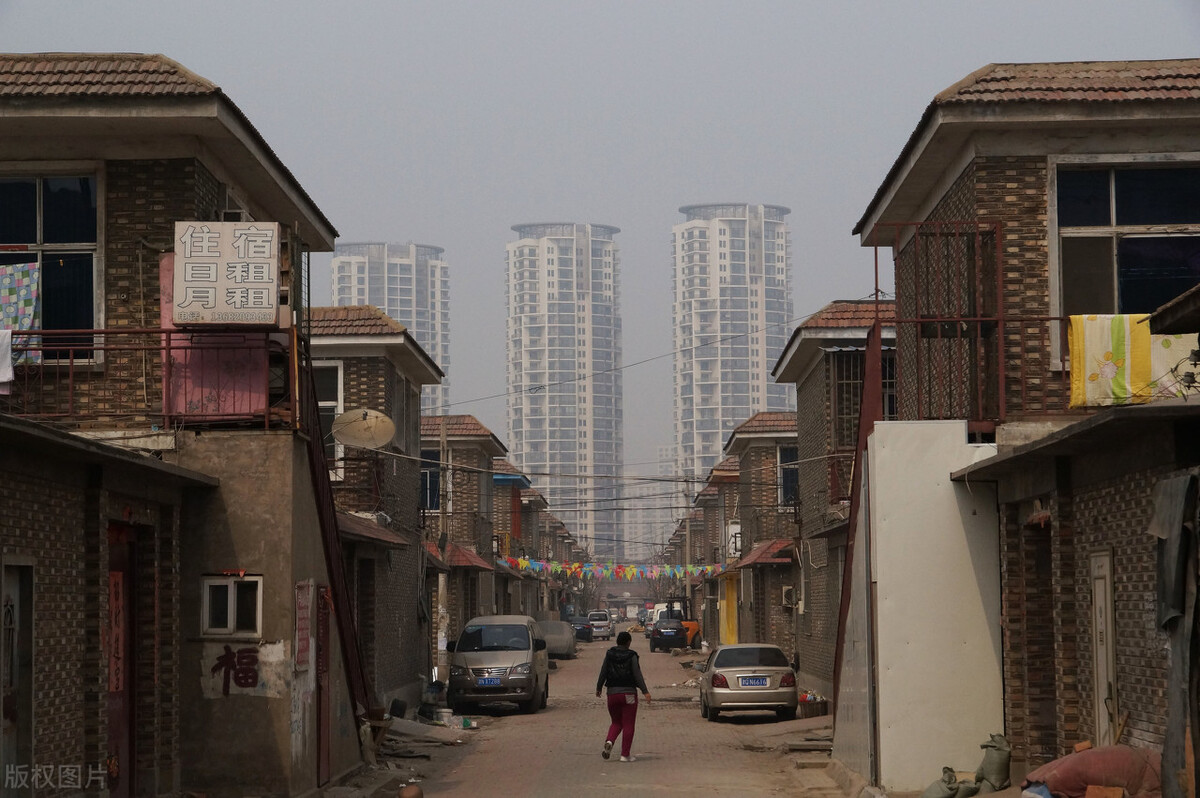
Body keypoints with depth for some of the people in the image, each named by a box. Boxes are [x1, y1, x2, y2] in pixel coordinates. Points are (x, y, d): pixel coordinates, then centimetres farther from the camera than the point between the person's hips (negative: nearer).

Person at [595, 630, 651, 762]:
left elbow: (603, 672, 5)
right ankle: (625, 754, 2)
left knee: (616, 722, 17)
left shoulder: (609, 654, 3)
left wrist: (598, 688, 16)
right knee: (628, 725, 4)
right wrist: (645, 691, -10)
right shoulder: (631, 656, -6)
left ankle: (609, 741, -12)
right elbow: (637, 674, -10)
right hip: (629, 693, -3)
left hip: (612, 693, 3)